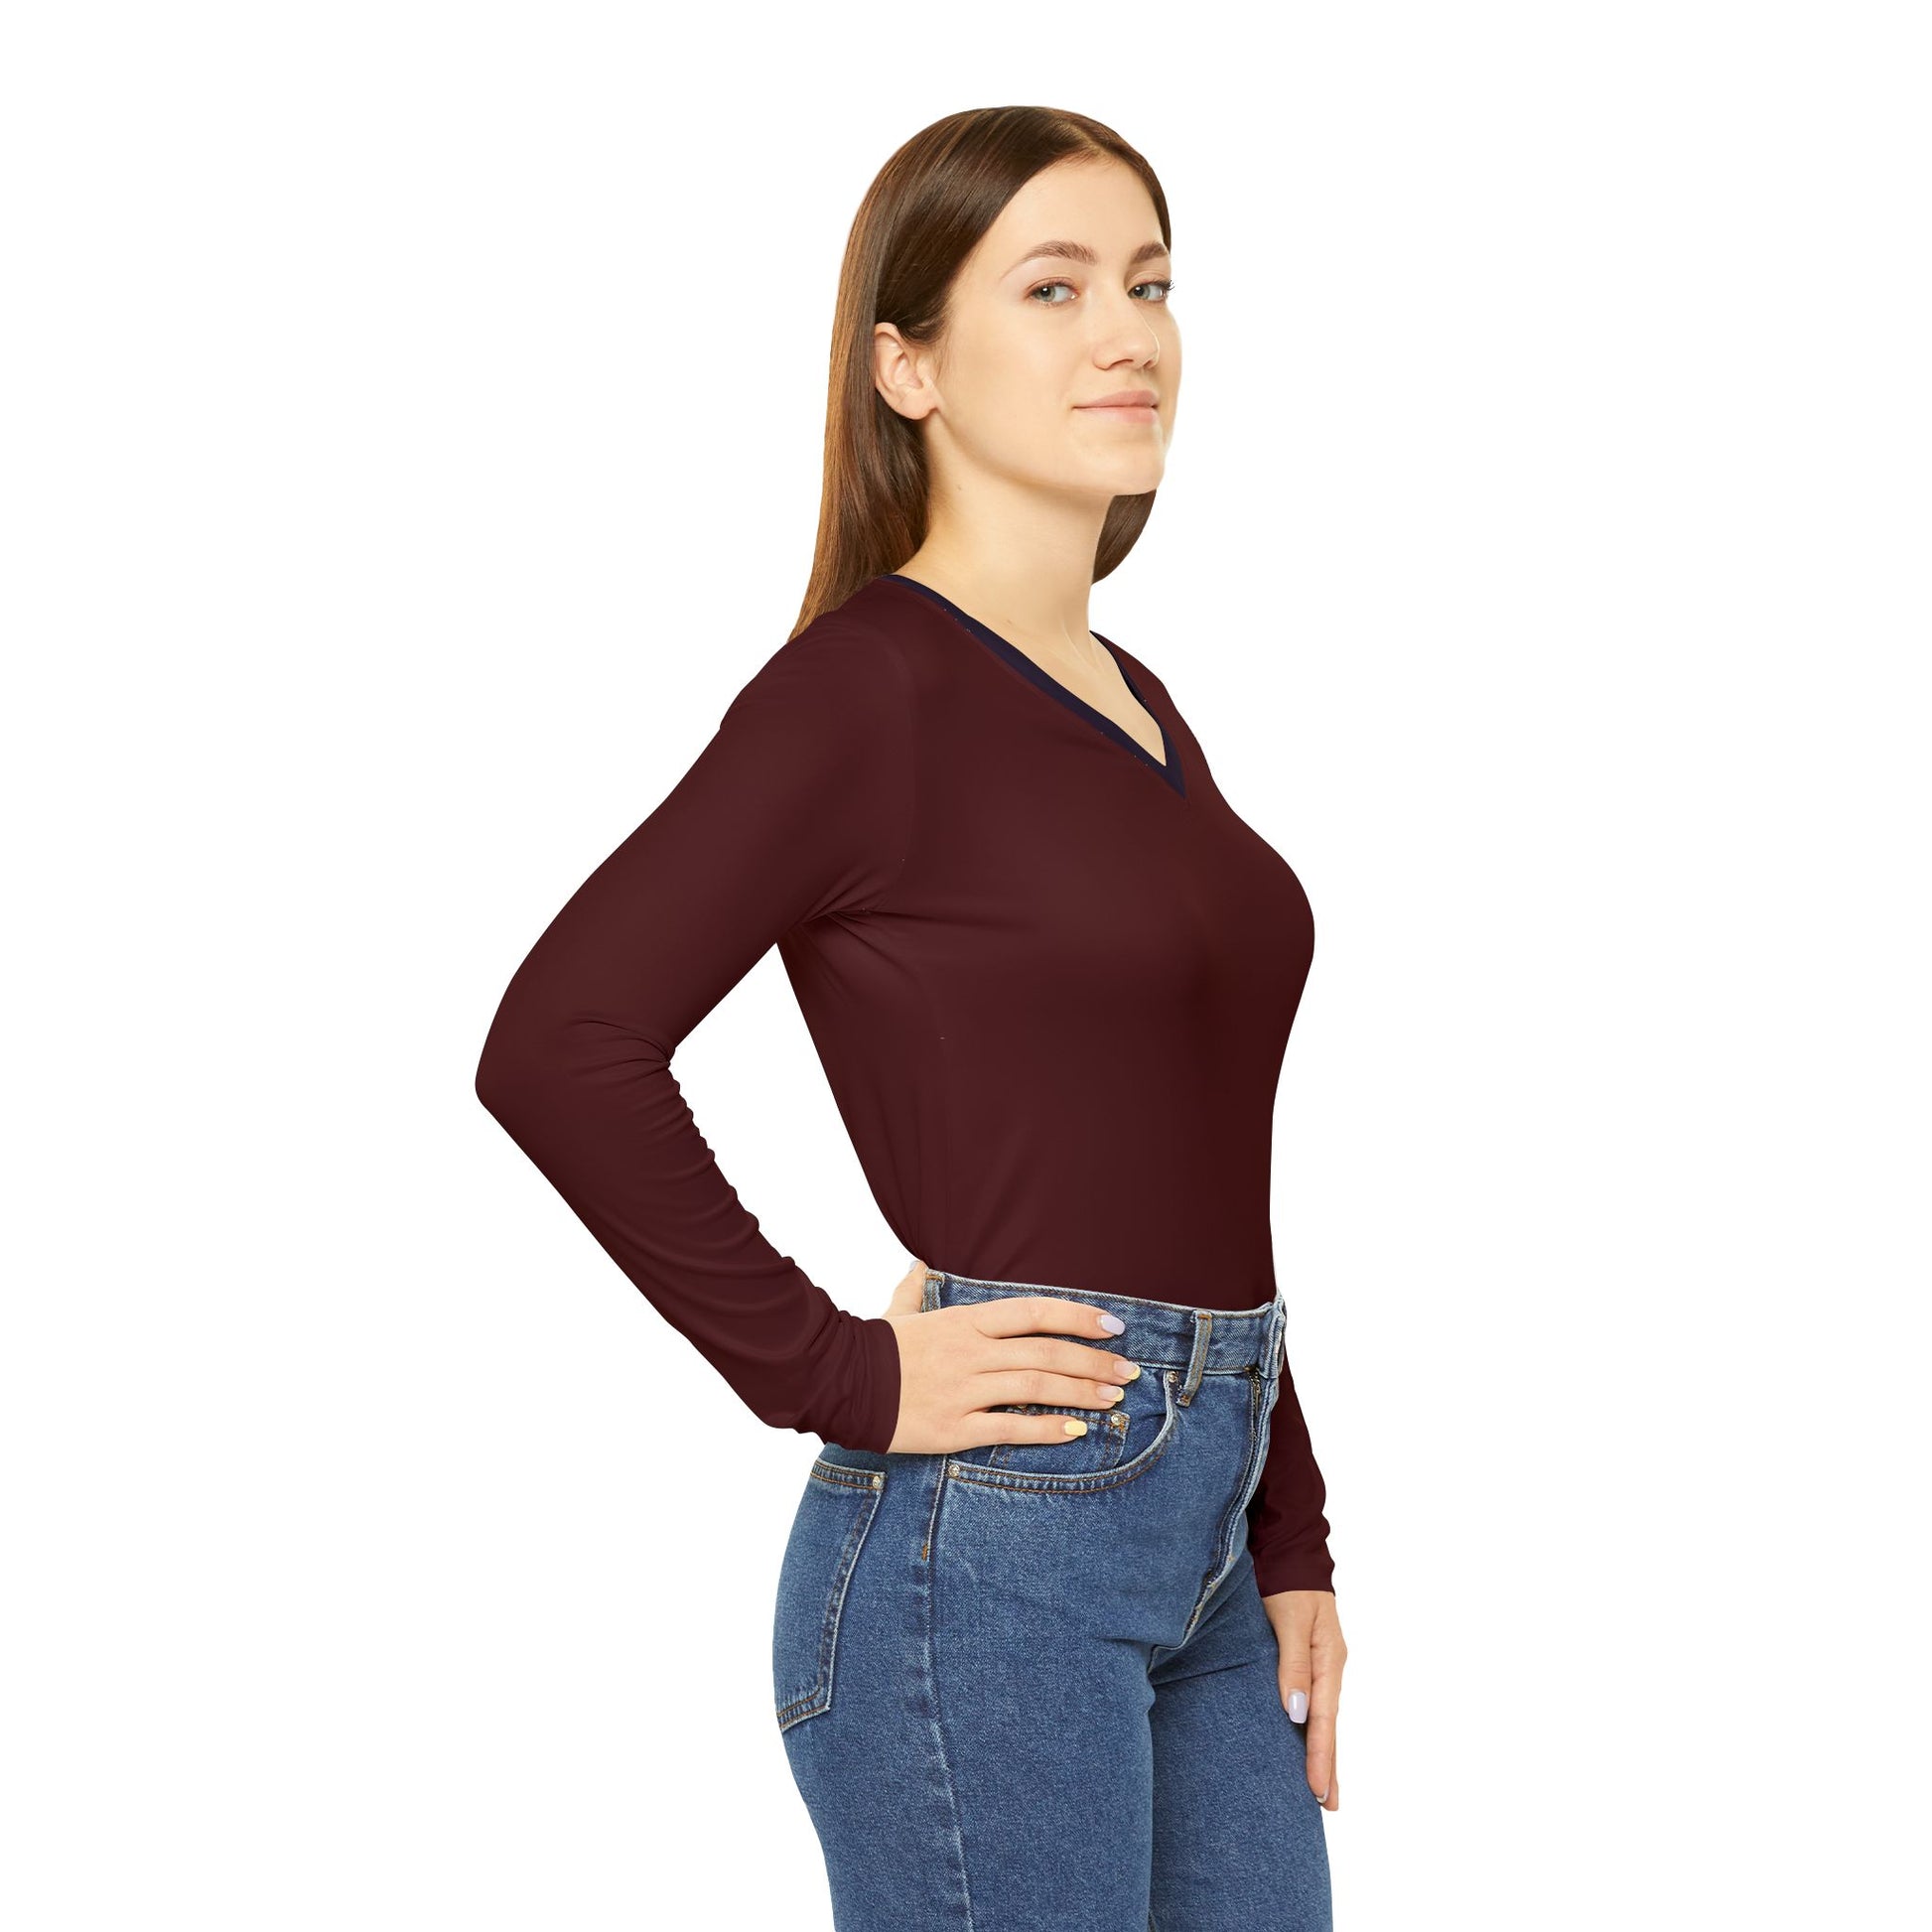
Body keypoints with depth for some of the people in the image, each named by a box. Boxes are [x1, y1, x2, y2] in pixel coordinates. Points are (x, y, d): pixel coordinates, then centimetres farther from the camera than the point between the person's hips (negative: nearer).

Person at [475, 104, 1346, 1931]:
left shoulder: (1137, 706, 15)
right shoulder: (869, 686, -10)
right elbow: (558, 1046, -20)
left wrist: (1290, 1544, 14)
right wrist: (833, 1376, -17)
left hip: (1204, 1540, 8)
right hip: (990, 1537, -8)